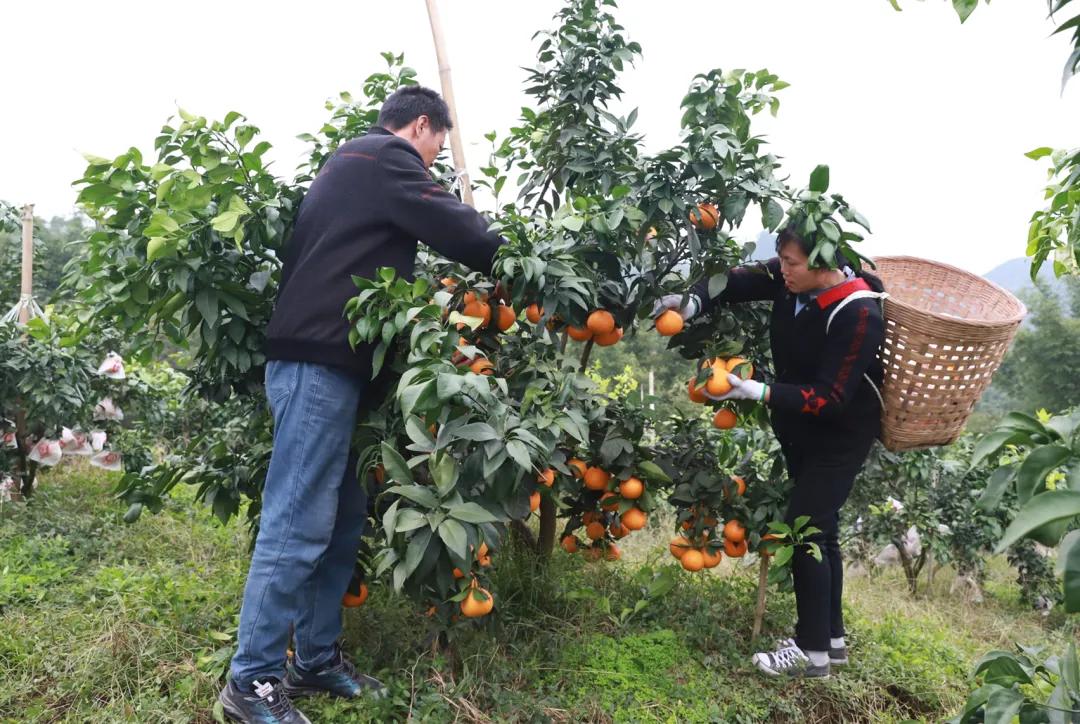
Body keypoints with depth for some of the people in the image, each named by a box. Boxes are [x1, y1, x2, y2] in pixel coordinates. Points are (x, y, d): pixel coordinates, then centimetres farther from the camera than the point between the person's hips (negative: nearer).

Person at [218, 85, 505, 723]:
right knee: (300, 525, -8)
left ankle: (316, 659, 19)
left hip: (330, 360, 10)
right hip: (319, 361, -10)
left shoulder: (355, 160, 27)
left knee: (343, 519, 11)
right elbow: (458, 230, -8)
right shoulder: (384, 159, -4)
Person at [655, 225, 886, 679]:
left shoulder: (858, 316, -29)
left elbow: (828, 398, -29)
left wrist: (754, 392, -35)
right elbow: (737, 281, -8)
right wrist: (692, 302, -29)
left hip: (840, 434, -7)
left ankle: (813, 651, 6)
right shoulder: (788, 280, -11)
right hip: (801, 428, 8)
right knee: (818, 529, 15)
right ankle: (832, 638, 29)